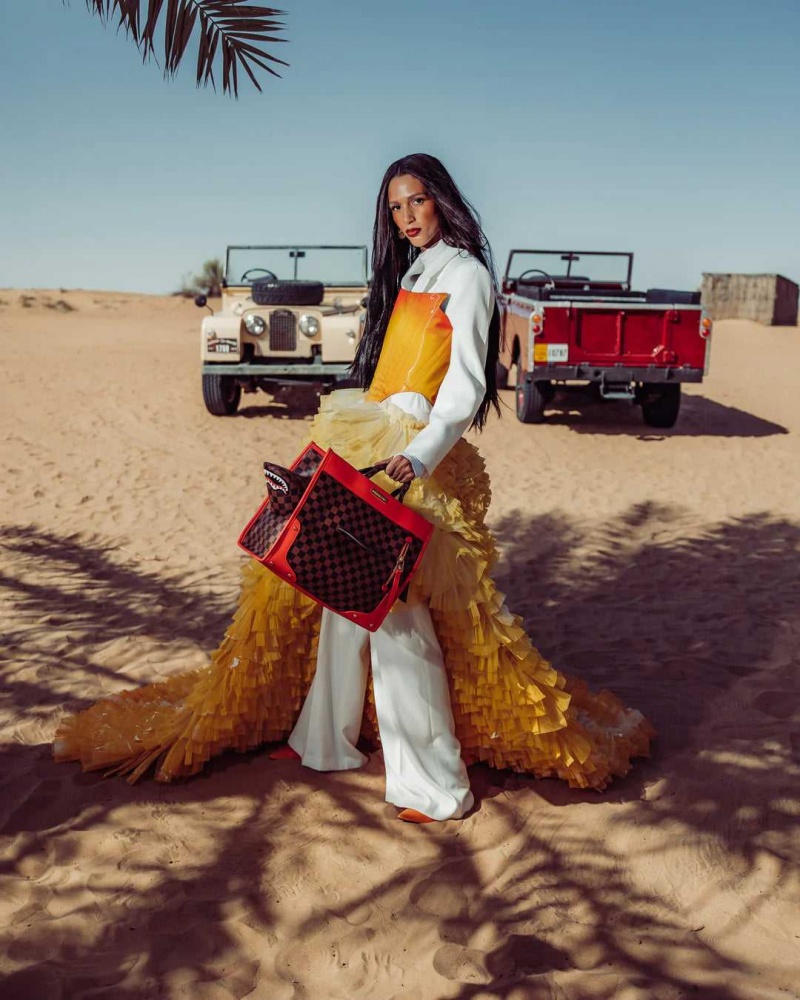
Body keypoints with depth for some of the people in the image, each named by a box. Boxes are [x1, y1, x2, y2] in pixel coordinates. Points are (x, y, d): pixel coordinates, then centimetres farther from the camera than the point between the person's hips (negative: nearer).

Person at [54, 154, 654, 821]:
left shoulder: (466, 274, -4)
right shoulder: (408, 273, 21)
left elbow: (465, 383, -15)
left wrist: (415, 458, -29)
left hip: (414, 462, -8)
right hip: (365, 449, 8)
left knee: (395, 612, -11)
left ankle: (434, 784, -1)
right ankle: (326, 738, 27)